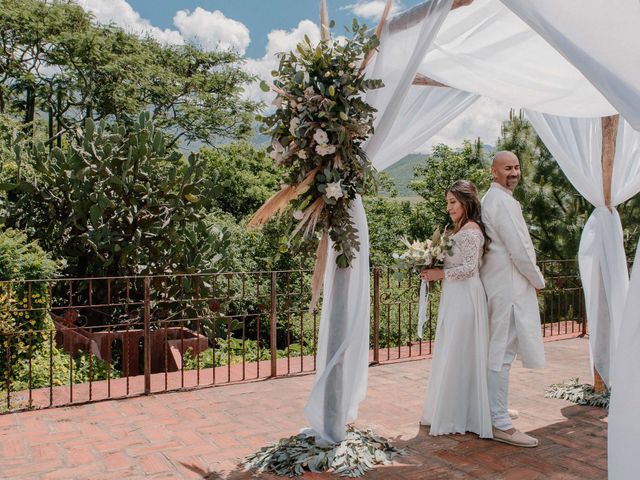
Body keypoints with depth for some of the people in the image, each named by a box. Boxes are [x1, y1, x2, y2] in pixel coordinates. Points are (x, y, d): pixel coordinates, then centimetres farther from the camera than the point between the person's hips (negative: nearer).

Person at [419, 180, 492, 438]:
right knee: (451, 356, 13)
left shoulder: (471, 230, -13)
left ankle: (454, 417, 10)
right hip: (454, 297, 10)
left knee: (457, 355, -1)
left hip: (464, 298, -10)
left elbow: (469, 268, -19)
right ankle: (448, 413, 22)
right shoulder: (460, 229, 16)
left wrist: (439, 274, -14)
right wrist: (434, 270, 7)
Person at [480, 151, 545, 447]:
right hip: (509, 285, -11)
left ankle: (494, 410, 31)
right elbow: (518, 249, -19)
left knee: (497, 351, 18)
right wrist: (538, 280, -4)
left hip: (497, 283, 11)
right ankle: (501, 424, -2)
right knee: (501, 353, -7)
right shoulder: (503, 201, -15)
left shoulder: (490, 198, 18)